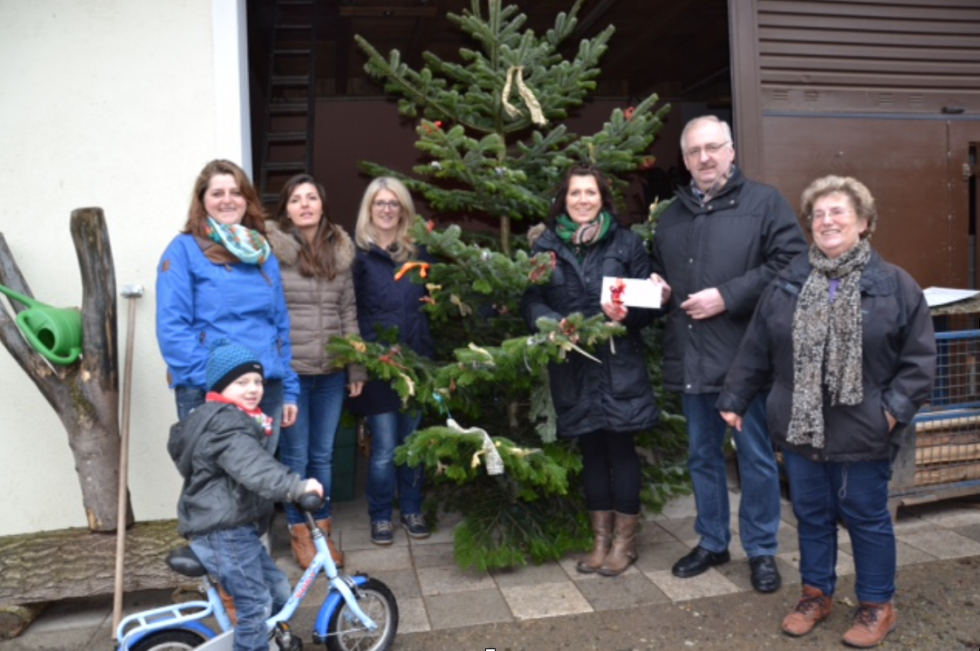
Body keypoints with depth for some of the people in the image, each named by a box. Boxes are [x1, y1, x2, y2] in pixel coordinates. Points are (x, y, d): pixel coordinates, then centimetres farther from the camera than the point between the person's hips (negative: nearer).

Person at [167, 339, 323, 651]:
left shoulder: (235, 420, 17)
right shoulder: (224, 425, -19)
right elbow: (253, 468, -36)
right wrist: (296, 485, -47)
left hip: (235, 528, 11)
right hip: (222, 534, -11)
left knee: (278, 591, 15)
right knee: (255, 605, -8)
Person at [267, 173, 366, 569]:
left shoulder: (340, 250, 6)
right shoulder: (271, 248, -6)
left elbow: (349, 311, 9)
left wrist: (357, 367, 8)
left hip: (332, 371, 4)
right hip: (289, 370, -3)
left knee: (323, 454, 14)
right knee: (295, 456, 9)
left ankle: (323, 530, 30)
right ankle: (300, 533, 27)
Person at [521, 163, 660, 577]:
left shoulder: (626, 242, 3)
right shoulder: (545, 246, 6)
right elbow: (531, 300, 2)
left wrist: (626, 314, -18)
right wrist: (553, 324, -17)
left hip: (619, 363, -1)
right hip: (572, 365, 2)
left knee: (621, 447, 3)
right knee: (591, 450, 11)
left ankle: (624, 541, 20)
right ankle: (601, 540, 26)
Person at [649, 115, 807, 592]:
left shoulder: (764, 203, -1)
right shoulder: (672, 216, 15)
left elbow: (790, 263, -12)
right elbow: (659, 271, 26)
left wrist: (727, 296, -17)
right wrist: (658, 288, 3)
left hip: (746, 355, -5)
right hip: (690, 357, 5)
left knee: (756, 457, 6)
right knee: (702, 455, 15)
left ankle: (761, 550, 23)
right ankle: (712, 542, 31)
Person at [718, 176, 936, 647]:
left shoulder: (895, 285, -4)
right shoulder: (788, 283, 3)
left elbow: (919, 358, -3)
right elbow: (756, 350, 6)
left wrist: (895, 408, -12)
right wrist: (734, 399, 7)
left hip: (862, 432, -3)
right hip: (800, 427, 3)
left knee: (867, 519, 12)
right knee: (811, 515, 16)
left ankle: (877, 606, 31)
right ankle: (816, 594, 35)